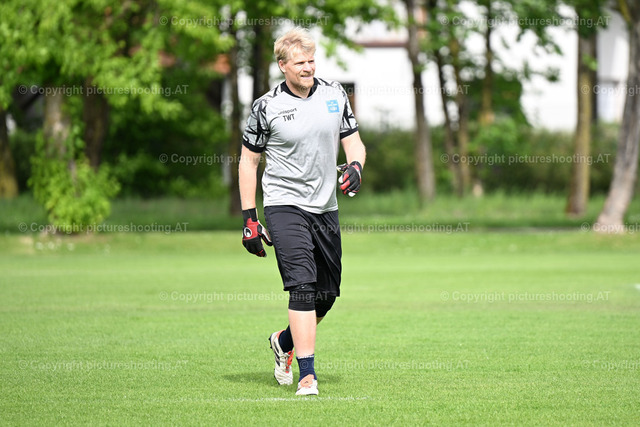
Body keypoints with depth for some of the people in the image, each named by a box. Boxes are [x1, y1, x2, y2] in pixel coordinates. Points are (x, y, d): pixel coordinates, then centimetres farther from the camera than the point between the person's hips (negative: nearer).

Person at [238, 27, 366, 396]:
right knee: (303, 286, -19)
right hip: (285, 204, -5)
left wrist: (356, 166, -12)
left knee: (327, 295, 9)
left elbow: (354, 142, 13)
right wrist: (249, 219, -3)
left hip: (326, 207, 5)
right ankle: (307, 376, -19)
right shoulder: (267, 107, -5)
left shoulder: (334, 94, 6)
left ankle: (285, 342, 37)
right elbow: (248, 161, 2)